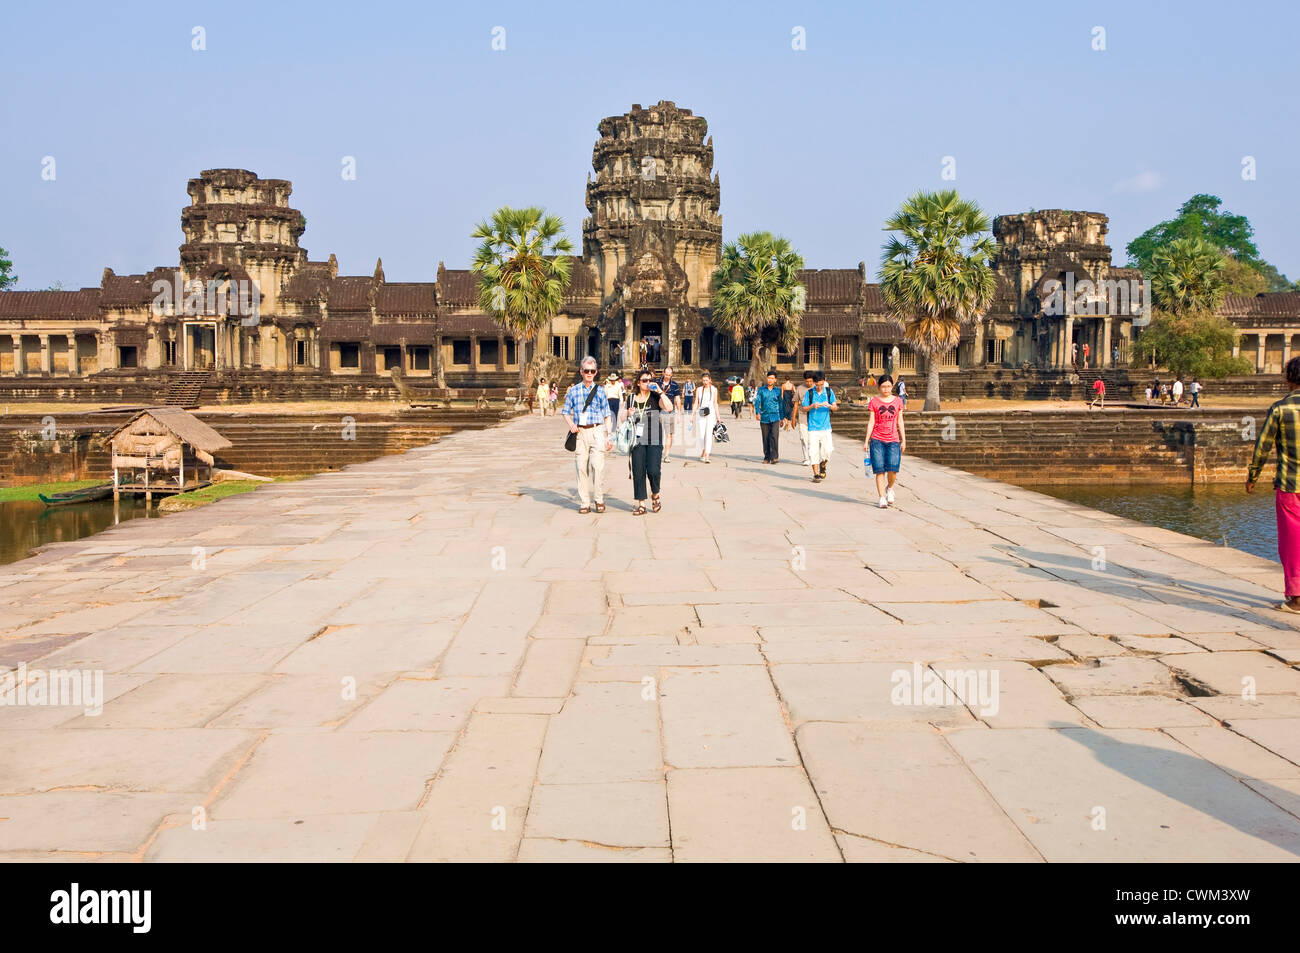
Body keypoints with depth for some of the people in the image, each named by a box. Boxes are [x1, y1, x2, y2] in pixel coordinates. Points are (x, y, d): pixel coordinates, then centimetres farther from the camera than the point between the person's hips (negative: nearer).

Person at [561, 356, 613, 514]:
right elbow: (566, 412, 15)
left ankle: (599, 500, 2)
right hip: (580, 432, 1)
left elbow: (607, 416, 10)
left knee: (598, 465, -13)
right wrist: (571, 424, -5)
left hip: (597, 431, -1)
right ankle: (584, 503, 7)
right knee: (581, 467, -1)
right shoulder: (573, 391, 10)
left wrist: (609, 437, 4)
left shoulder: (600, 391, 8)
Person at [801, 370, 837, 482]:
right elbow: (804, 409, 3)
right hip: (813, 427, -1)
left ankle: (822, 466, 25)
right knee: (813, 451, -6)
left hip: (826, 427, 1)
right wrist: (812, 406, -16)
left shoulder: (829, 392, 4)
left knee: (827, 450, -5)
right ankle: (816, 474, 4)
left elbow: (835, 407, 5)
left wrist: (829, 405, -17)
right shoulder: (809, 393, 0)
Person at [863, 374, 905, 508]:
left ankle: (890, 488, 19)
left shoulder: (898, 401, 9)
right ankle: (882, 498, 2)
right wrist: (866, 441, 0)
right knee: (879, 470, -5)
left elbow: (900, 422, 12)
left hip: (893, 440, 1)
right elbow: (871, 422, 4)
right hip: (877, 440, -1)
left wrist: (903, 440, 8)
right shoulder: (874, 402, 4)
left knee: (892, 469, -11)